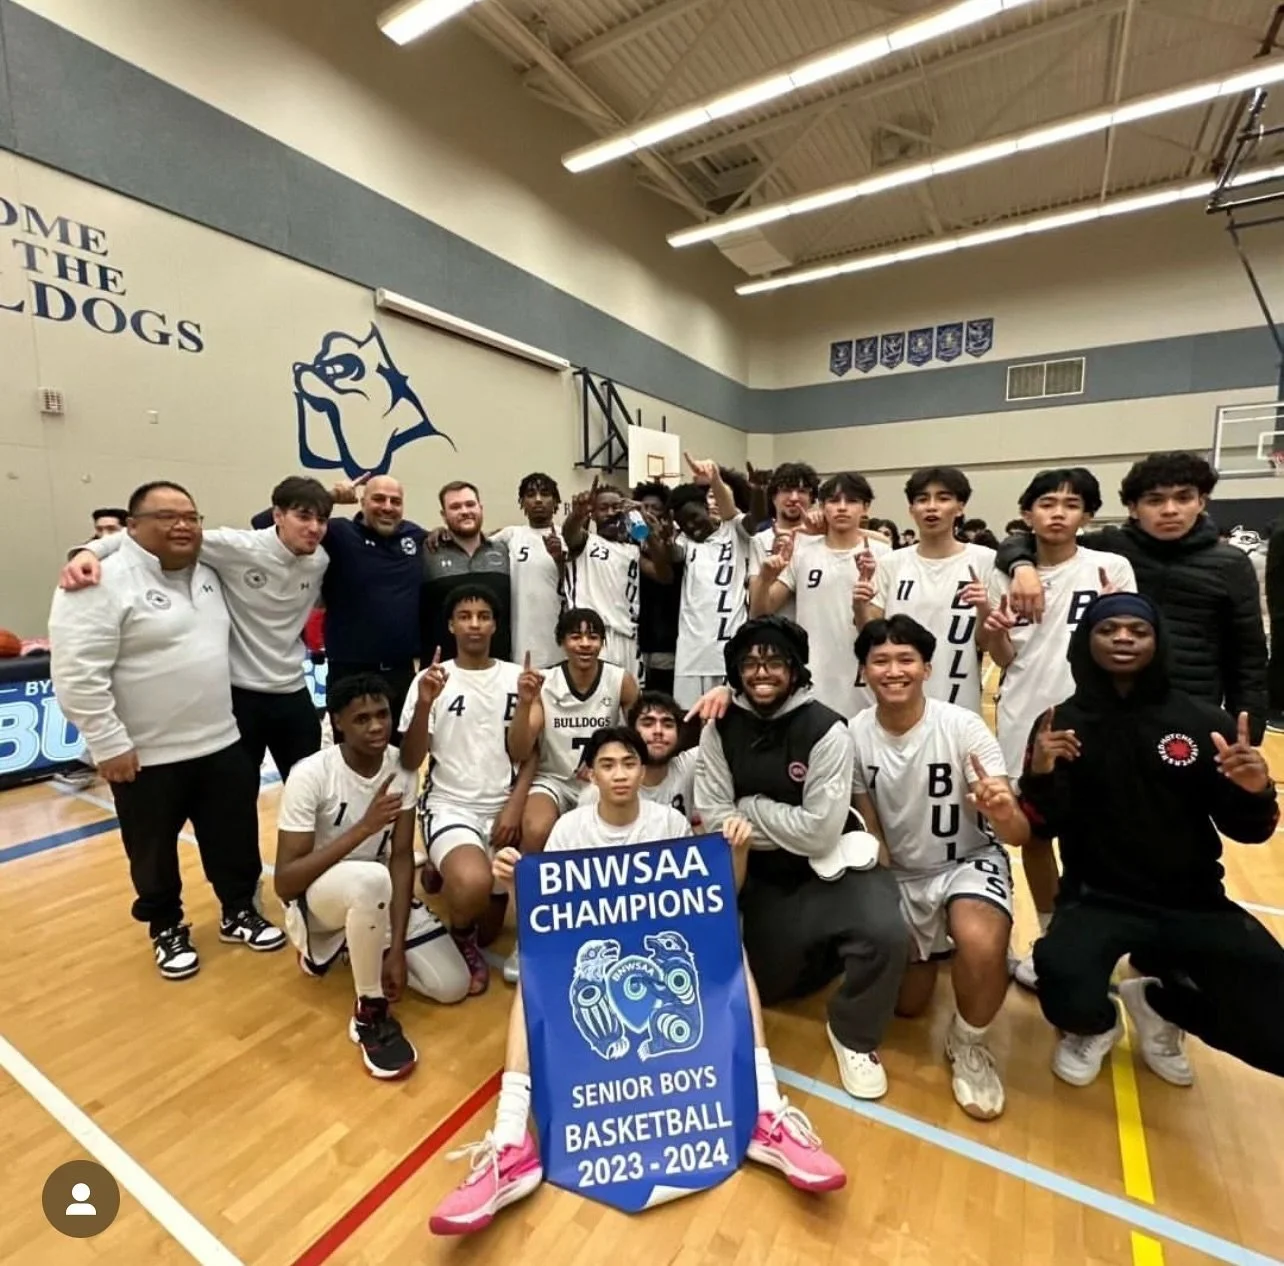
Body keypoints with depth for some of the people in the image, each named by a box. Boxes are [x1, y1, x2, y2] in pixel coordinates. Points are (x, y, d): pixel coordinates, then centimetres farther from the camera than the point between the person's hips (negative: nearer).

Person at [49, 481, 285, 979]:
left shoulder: (207, 576, 8)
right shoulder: (103, 582, -15)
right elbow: (76, 674, -18)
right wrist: (108, 743, -19)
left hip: (221, 744, 6)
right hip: (146, 756, -6)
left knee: (235, 840, 14)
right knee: (155, 852, 13)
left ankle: (239, 912, 34)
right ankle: (167, 929, 35)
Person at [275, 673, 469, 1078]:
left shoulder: (401, 766, -12)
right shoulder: (310, 775, -25)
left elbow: (402, 858, -11)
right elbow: (284, 883, -26)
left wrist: (397, 948, -18)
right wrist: (364, 828, -37)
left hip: (379, 897, 5)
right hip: (316, 897, -4)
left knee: (453, 986, -7)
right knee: (371, 879, -41)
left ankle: (359, 945, 16)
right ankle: (370, 1013, -16)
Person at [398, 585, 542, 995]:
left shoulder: (517, 677, 3)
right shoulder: (431, 679, -1)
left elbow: (523, 755, -1)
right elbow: (410, 762, -6)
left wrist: (524, 703, -19)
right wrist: (423, 704, -20)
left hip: (502, 806, 3)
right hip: (449, 804, -3)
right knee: (473, 883, -32)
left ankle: (450, 870, 23)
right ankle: (463, 941, 6)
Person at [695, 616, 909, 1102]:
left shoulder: (826, 729, -19)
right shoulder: (720, 727, -9)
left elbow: (820, 831, -22)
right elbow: (713, 819, -10)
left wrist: (752, 809, -15)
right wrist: (783, 827, -17)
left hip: (827, 864, -3)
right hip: (761, 873, 3)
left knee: (885, 934, -30)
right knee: (764, 988, 11)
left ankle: (854, 1033, 2)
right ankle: (821, 947, 42)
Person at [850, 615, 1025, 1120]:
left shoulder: (963, 726, -22)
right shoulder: (856, 734, -14)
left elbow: (1016, 833, -25)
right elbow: (868, 827, -2)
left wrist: (1003, 811, -47)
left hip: (967, 863, -2)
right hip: (900, 874, 3)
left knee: (981, 944, -35)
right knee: (906, 1004, 10)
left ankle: (968, 1045, -2)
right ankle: (928, 949, 44)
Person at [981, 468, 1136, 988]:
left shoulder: (1112, 568, -4)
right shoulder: (1007, 574, 4)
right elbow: (1006, 659, 7)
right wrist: (994, 631, -14)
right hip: (1022, 721, 3)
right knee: (1033, 833, 13)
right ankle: (1049, 940, 31)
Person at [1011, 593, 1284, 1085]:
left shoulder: (1206, 722, -3)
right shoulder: (1061, 725, -5)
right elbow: (1041, 828, -7)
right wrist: (1041, 775, -26)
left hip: (1195, 903, 3)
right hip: (1097, 899, -2)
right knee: (1069, 999, -29)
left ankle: (1162, 1004, 21)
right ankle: (1095, 1027, 12)